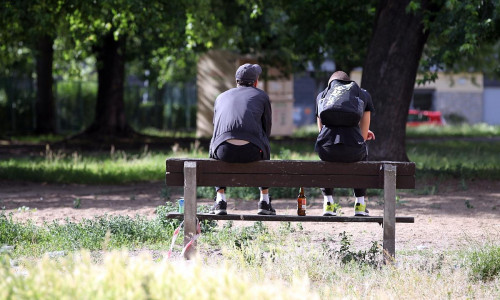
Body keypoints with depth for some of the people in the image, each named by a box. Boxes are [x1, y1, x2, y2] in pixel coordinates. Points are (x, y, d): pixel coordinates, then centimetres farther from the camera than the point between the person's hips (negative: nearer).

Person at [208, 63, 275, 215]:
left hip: (224, 150, 1)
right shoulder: (262, 96, 19)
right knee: (265, 152, 36)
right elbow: (267, 128, 22)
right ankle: (265, 200, 31)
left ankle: (220, 199, 23)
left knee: (216, 153, 38)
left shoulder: (221, 97, 26)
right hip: (252, 151, -1)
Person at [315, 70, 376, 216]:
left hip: (327, 150, 1)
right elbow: (363, 135, 17)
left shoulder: (322, 95, 22)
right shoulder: (363, 94, 20)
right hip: (352, 151, -1)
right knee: (363, 152, 38)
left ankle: (328, 204, 34)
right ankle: (360, 204, 33)